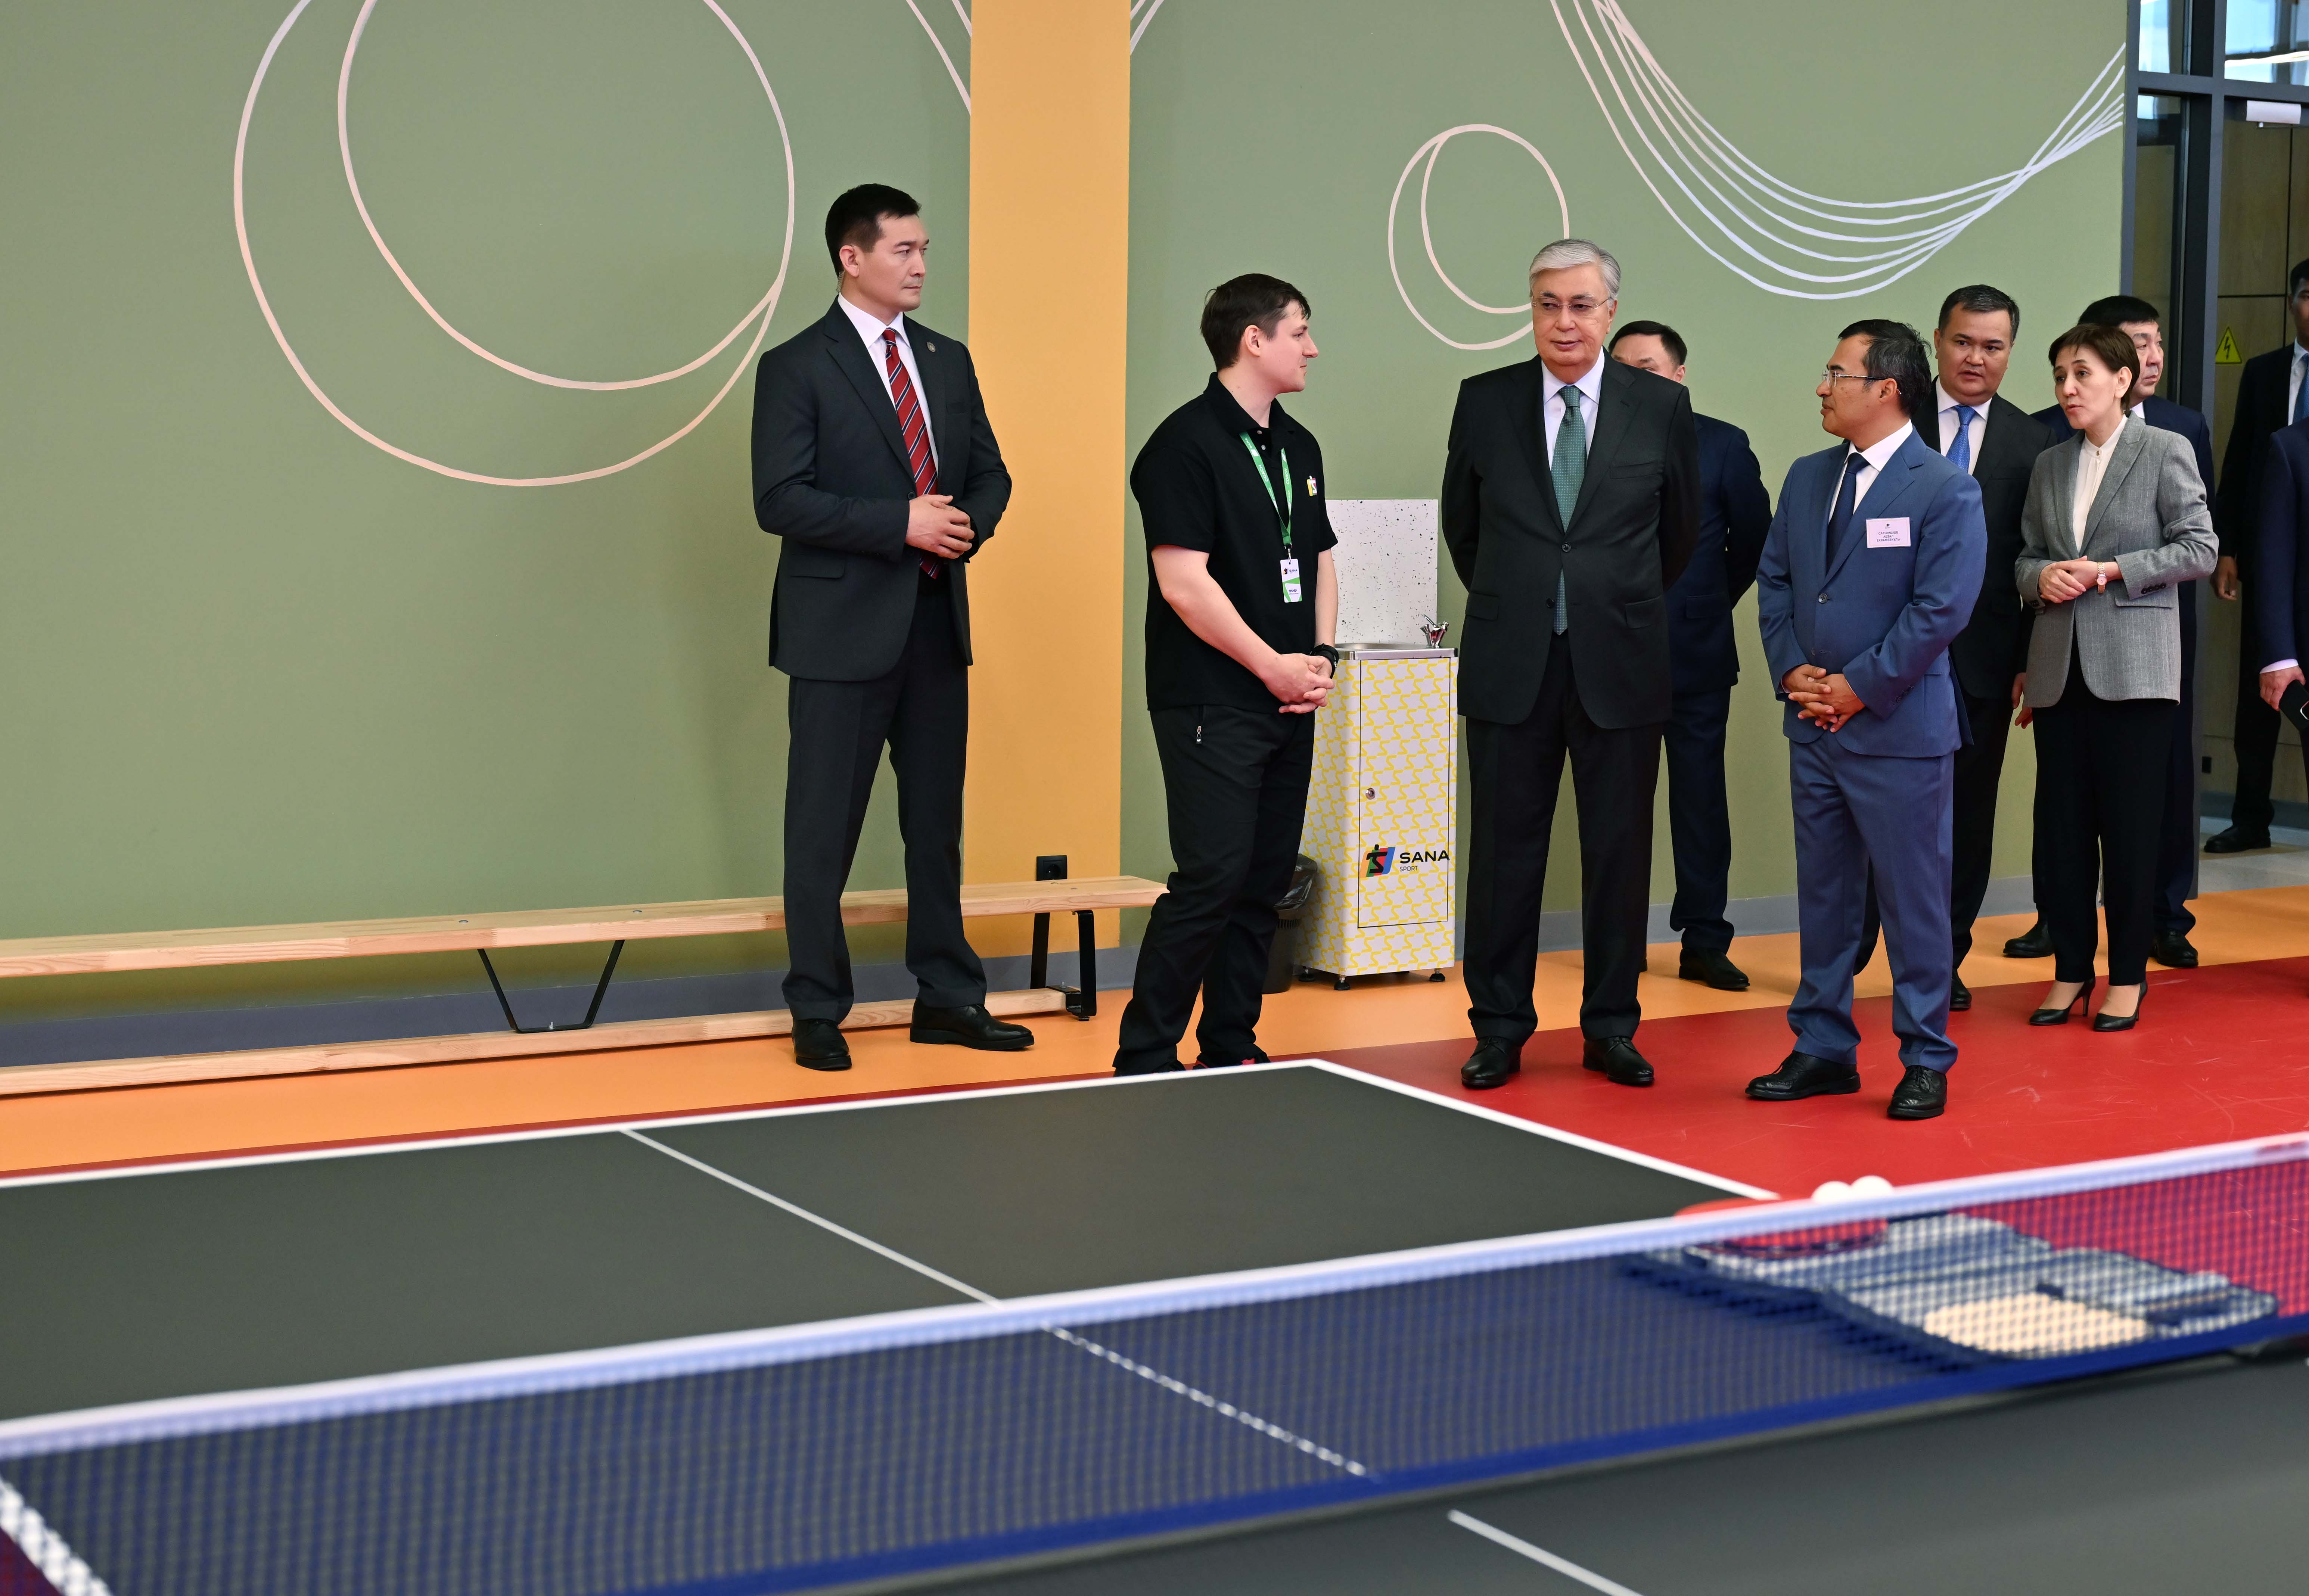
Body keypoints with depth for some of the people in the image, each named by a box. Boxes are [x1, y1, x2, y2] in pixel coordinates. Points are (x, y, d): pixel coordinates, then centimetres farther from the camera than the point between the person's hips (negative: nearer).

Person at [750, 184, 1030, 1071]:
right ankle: (818, 1015, 10)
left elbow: (989, 471, 17)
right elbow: (780, 500, -14)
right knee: (823, 830, 1)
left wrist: (969, 523, -6)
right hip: (843, 630, -6)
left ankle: (948, 999, 22)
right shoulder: (797, 368, -7)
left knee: (938, 822, 13)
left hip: (938, 623, 6)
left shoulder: (948, 361, 12)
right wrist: (902, 523, -19)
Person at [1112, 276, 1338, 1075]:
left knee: (1265, 881, 8)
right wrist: (1273, 666, -12)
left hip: (1290, 705, 8)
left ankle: (1230, 1047, 17)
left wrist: (1321, 659, 6)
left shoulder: (1299, 447, 16)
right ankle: (1144, 1058, -3)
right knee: (1214, 875, -12)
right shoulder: (1186, 443, -10)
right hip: (1212, 703, -8)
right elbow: (1184, 582, -16)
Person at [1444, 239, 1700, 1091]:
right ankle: (1499, 1029, 14)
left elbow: (1681, 528, 13)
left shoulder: (1662, 405, 1)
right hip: (1511, 664, 0)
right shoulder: (1485, 400, 3)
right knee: (1505, 849, 5)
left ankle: (1611, 1028, 17)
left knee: (1620, 851, 6)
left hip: (1620, 665, 0)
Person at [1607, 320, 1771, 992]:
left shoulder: (1722, 445, 2)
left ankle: (1704, 943, 9)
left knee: (1701, 799, 3)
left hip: (1695, 653, 0)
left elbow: (1755, 537, 9)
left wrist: (1711, 602, 11)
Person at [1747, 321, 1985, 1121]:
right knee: (1822, 895, 13)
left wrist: (1860, 687, -15)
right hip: (1814, 726, 7)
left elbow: (1941, 608, -16)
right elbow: (1774, 579, 14)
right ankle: (1823, 1048, 23)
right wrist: (1792, 670, -1)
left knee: (1913, 900, 2)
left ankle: (1926, 1061, 12)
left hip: (1899, 730, -6)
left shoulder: (1946, 488, -10)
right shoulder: (1807, 478, 11)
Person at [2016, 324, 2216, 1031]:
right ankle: (2071, 969, 16)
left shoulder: (2166, 451, -2)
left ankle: (2128, 974, 10)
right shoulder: (2049, 465, 13)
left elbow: (2199, 548, -5)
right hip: (2059, 667, 5)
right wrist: (2042, 577, -6)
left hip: (2134, 667, -5)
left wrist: (2113, 570, -13)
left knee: (2130, 825, -1)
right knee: (2061, 823, 6)